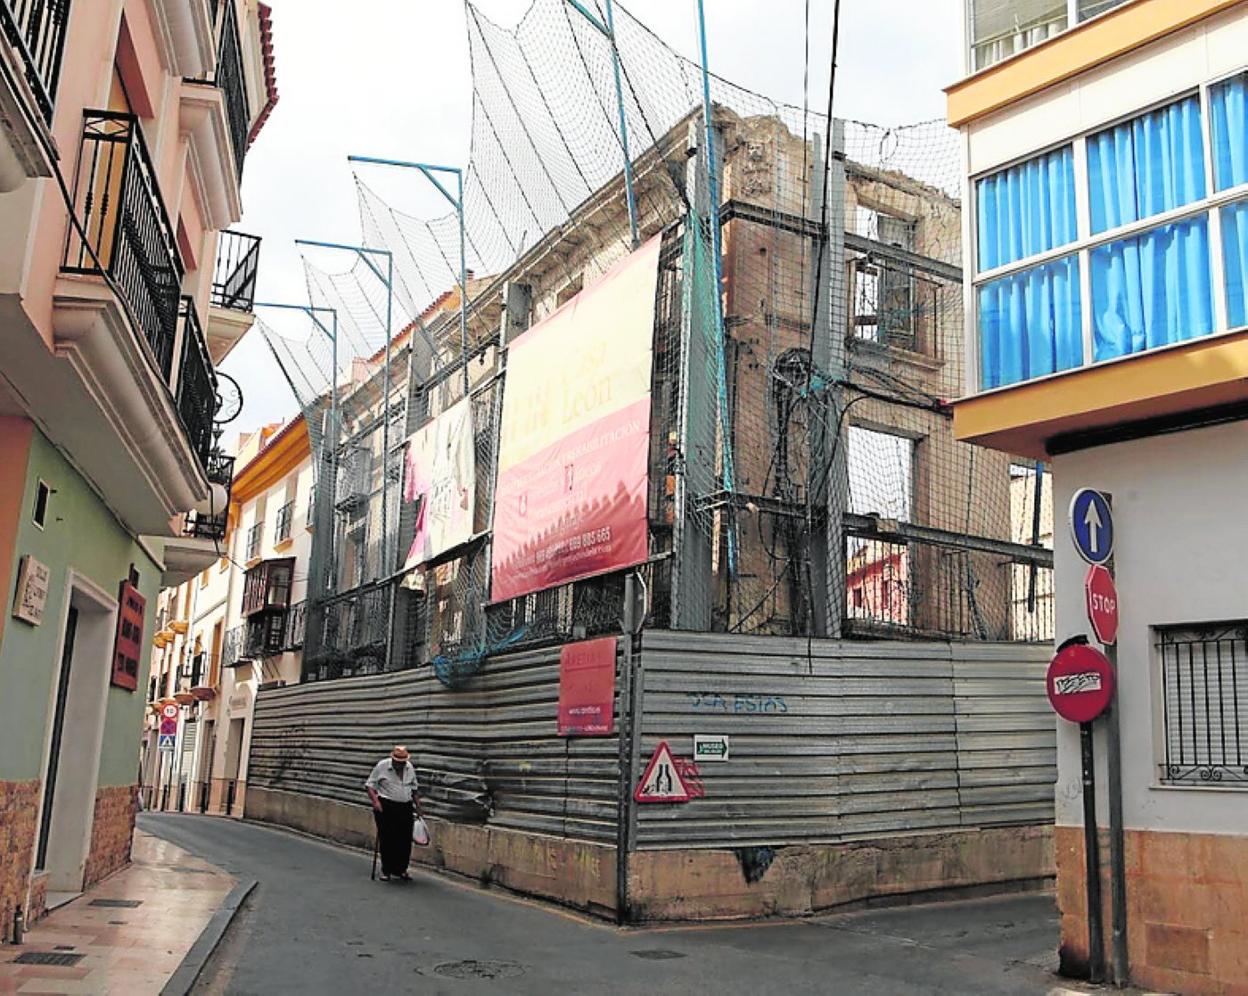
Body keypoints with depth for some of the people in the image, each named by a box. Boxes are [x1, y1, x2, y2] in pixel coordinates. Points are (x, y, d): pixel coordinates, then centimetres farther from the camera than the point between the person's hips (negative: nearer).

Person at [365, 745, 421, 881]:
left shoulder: (409, 768, 8)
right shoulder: (382, 766, -7)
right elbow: (370, 785, -5)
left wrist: (418, 806, 18)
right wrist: (375, 801, -17)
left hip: (405, 808, 4)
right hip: (386, 807, -4)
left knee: (405, 841, 5)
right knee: (386, 840, -2)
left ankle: (401, 869, 18)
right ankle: (386, 870, 12)